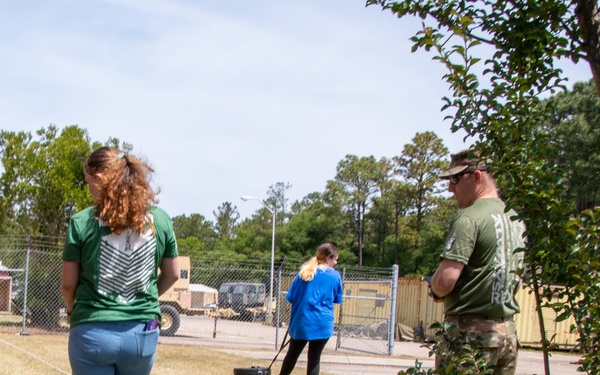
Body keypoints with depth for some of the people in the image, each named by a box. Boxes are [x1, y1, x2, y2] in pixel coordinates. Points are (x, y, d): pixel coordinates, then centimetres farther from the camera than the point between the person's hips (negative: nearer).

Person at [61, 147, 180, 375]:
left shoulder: (82, 222, -9)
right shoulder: (160, 219, -1)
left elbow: (68, 283, -1)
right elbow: (172, 274, 9)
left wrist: (71, 310, 18)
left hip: (93, 332, -3)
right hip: (143, 333, 3)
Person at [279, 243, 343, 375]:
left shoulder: (304, 272, 2)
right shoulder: (335, 276, -2)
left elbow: (291, 298, 3)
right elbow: (337, 299, 11)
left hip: (301, 322, 2)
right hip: (322, 323, -2)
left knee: (292, 355, 17)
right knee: (314, 359, 6)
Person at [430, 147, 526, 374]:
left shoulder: (469, 217, -14)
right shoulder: (515, 218, 12)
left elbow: (445, 279, -20)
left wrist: (436, 292, -1)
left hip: (470, 331, -8)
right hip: (508, 330, 8)